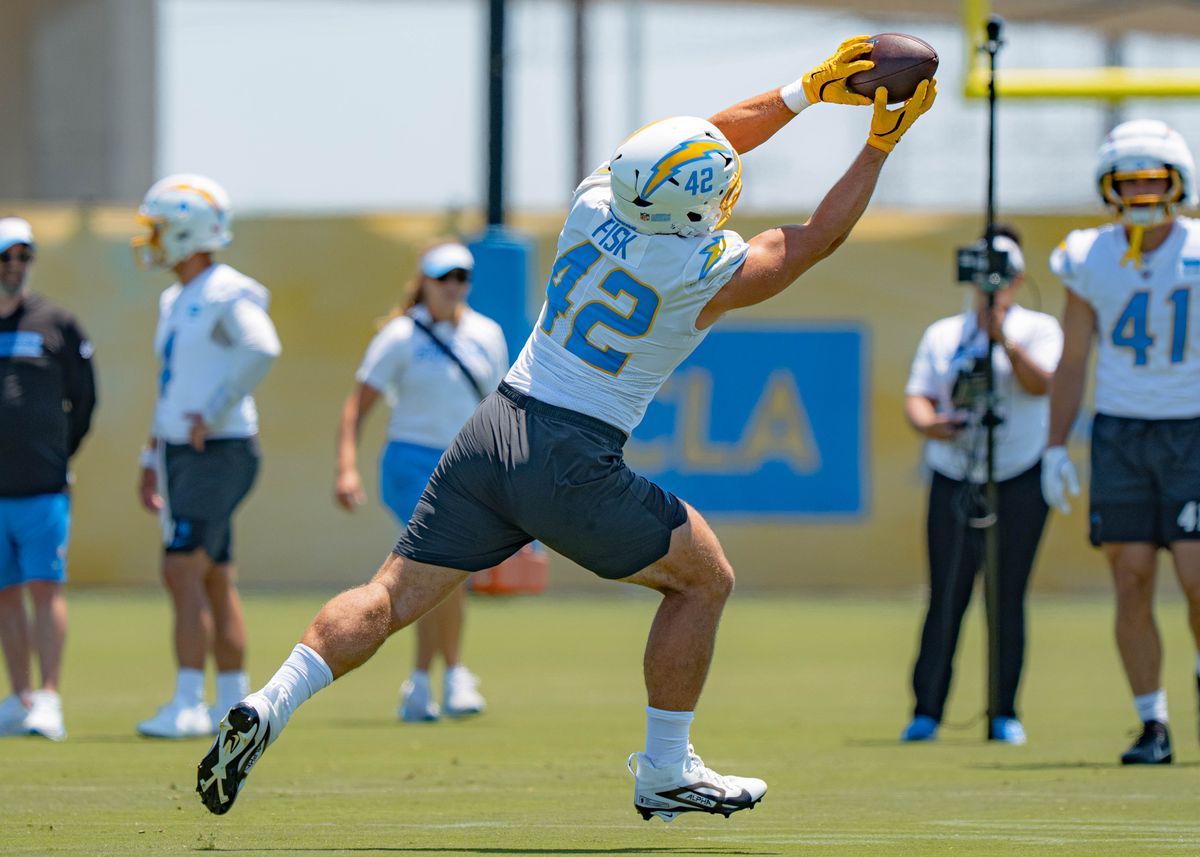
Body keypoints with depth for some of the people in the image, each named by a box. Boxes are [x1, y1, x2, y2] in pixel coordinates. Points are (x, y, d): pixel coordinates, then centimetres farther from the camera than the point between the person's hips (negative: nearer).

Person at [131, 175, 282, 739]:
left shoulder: (226, 295, -13)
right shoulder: (175, 302, 16)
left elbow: (261, 349, -32)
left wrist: (212, 416, -27)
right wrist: (152, 459, 22)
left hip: (218, 454, -10)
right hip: (182, 456, 10)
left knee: (183, 572, -15)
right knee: (215, 581, 11)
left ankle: (189, 705, -16)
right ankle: (235, 706, 15)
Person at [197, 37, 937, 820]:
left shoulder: (596, 201, 3)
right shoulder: (711, 273, -10)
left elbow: (709, 142, 20)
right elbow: (818, 239, 7)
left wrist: (807, 91, 19)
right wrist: (881, 145, 15)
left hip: (492, 432, 5)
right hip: (575, 464, -5)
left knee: (393, 598, 7)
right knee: (704, 579, 15)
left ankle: (269, 707, -12)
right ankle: (665, 775, 18)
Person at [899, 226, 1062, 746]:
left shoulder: (1037, 329, 6)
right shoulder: (942, 335, 14)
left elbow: (1039, 382, -12)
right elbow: (917, 396, 6)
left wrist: (1003, 339, -27)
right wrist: (928, 423, -17)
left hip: (1021, 482, -1)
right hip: (953, 483, 2)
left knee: (1007, 599, -1)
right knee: (945, 599, -4)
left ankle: (1004, 714, 4)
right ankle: (926, 712, -2)